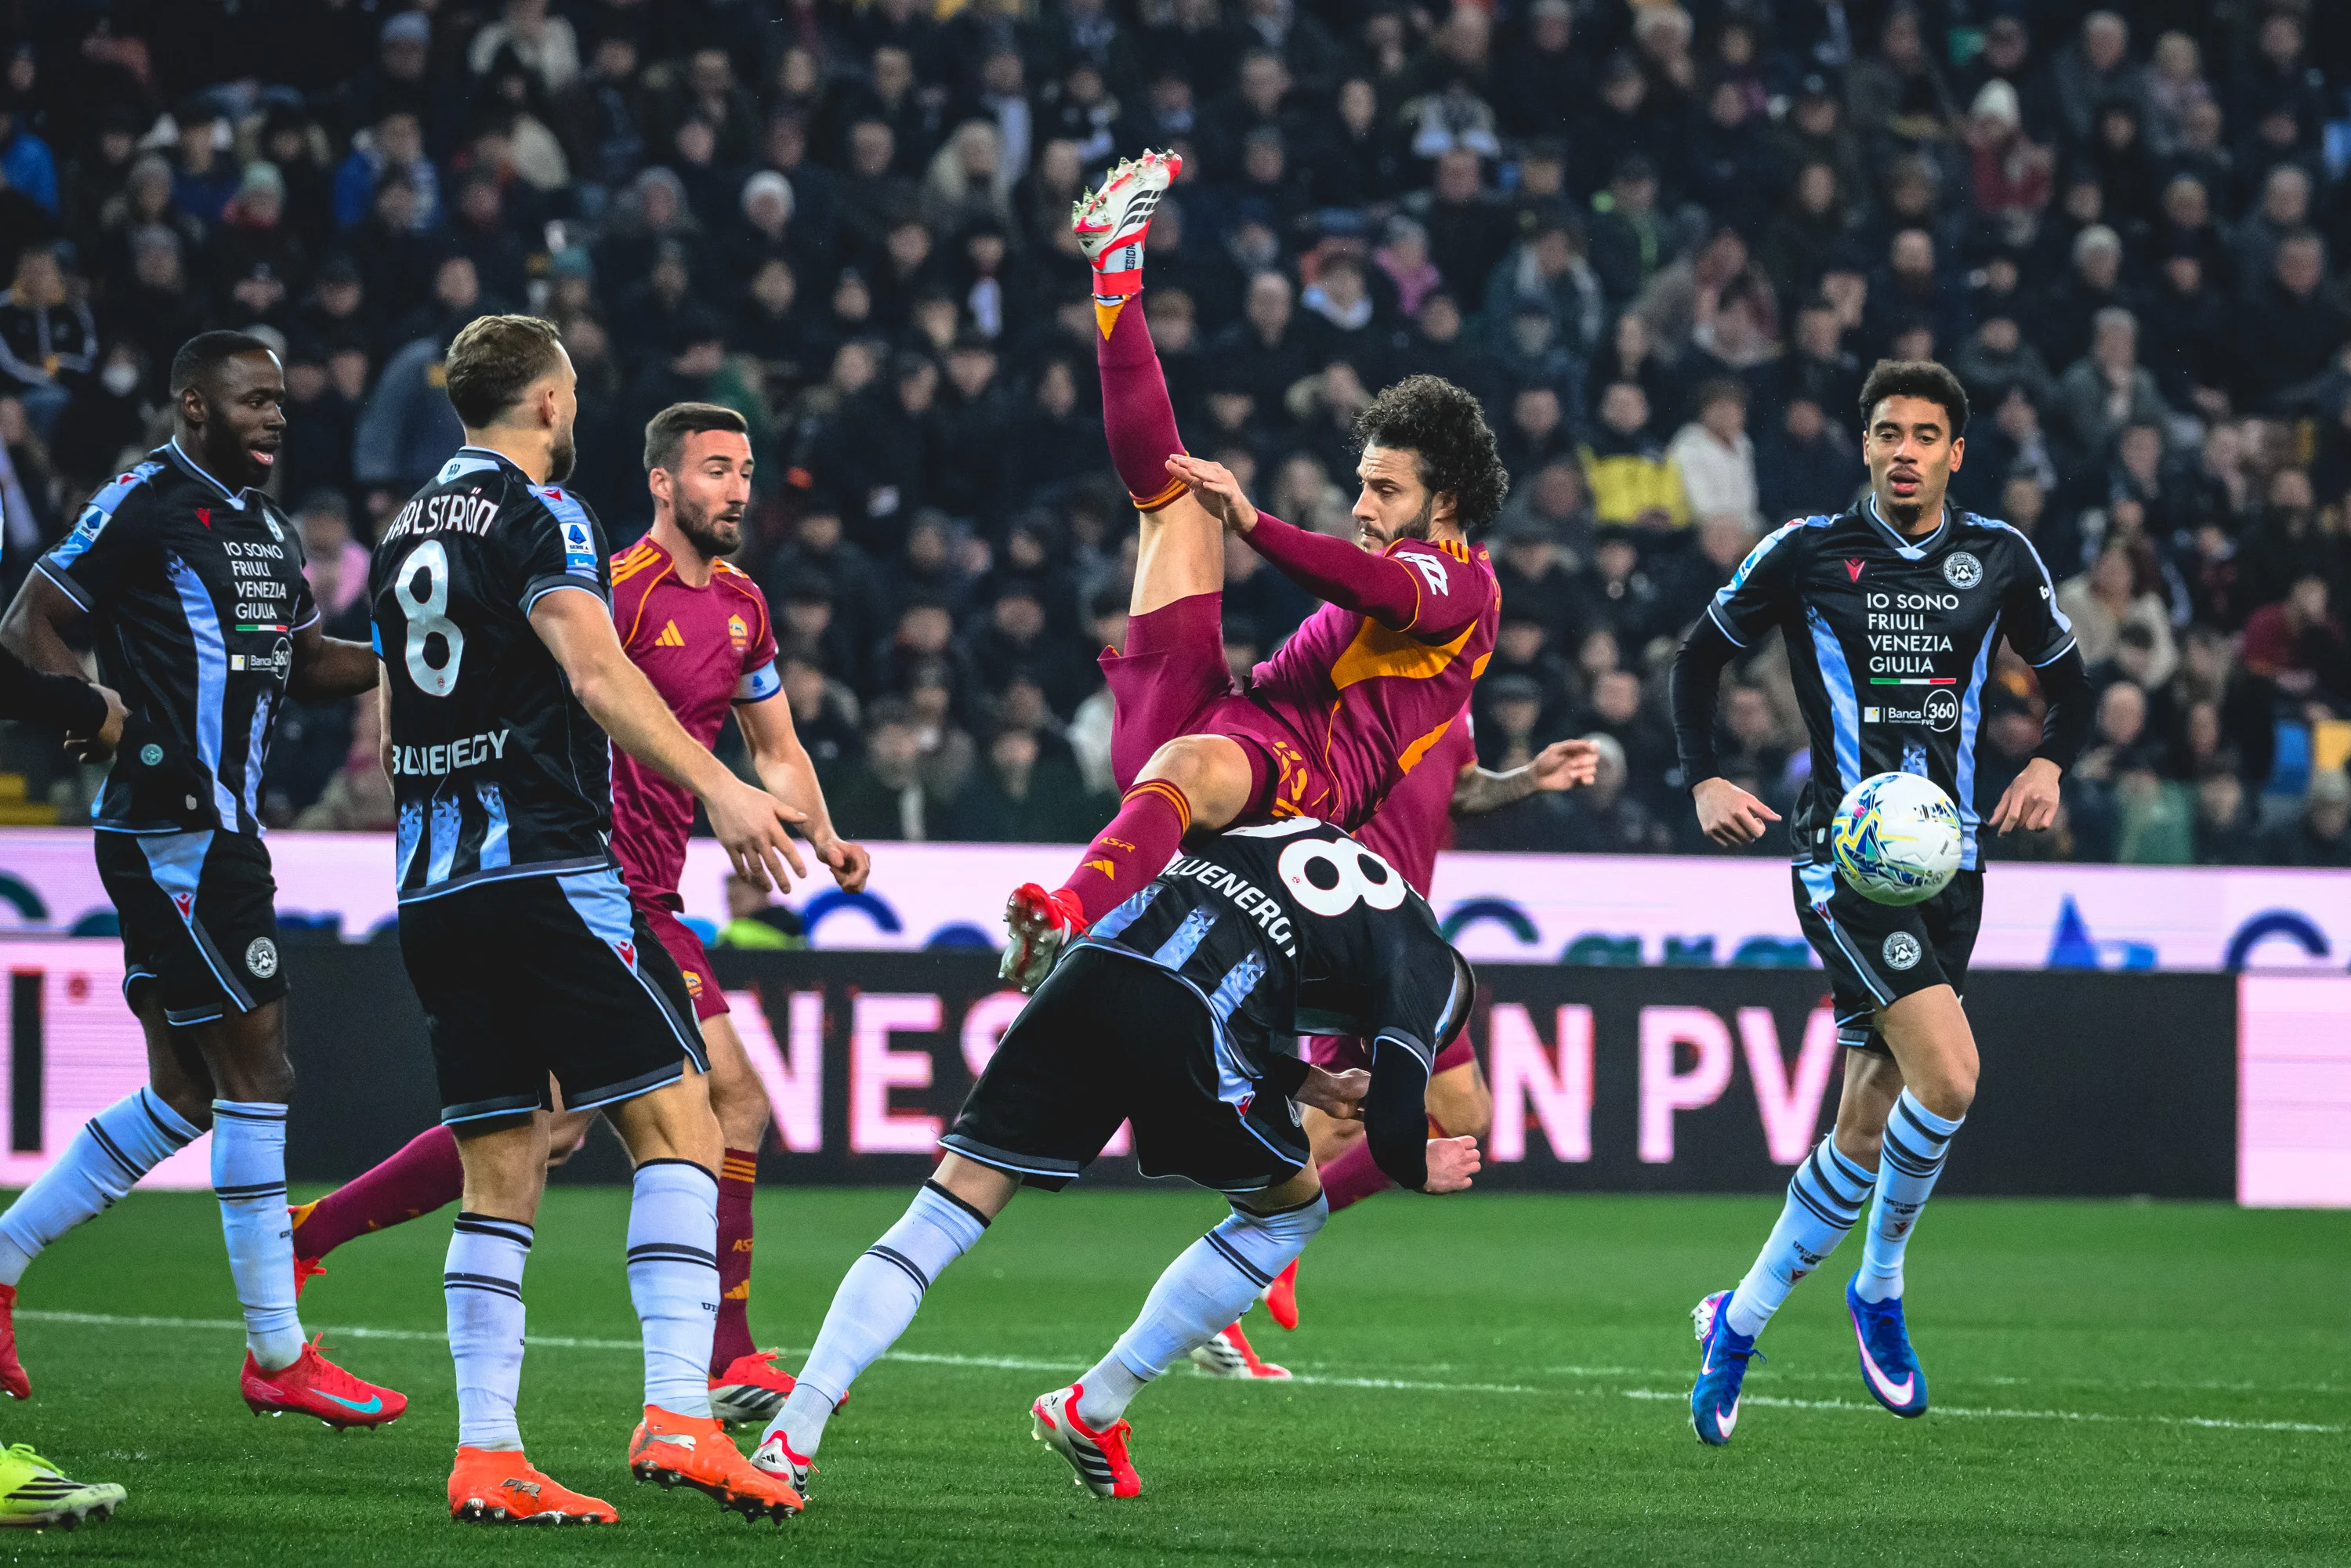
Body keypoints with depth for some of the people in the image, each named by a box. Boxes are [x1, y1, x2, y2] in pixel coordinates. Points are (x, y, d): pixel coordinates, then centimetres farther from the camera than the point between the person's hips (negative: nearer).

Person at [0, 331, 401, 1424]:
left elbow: (300, 663, 27)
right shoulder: (146, 504, -9)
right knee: (256, 1066, -9)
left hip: (220, 830, 10)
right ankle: (277, 1354, -5)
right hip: (172, 828, -10)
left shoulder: (266, 526, 17)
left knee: (184, 1096, 11)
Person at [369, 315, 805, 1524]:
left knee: (501, 1173, 8)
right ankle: (677, 1416, -19)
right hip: (545, 868, -8)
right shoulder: (538, 514, -5)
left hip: (432, 884, 8)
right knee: (677, 1122, -7)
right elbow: (594, 671, -19)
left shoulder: (405, 538, 19)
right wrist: (716, 788, -23)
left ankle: (487, 1458, 1)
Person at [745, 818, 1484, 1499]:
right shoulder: (1426, 966, 18)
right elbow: (1391, 1128, 9)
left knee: (950, 1209, 8)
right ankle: (1091, 1412, 18)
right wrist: (1420, 1171, 31)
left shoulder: (1290, 832, 37)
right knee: (1291, 1209, 22)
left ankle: (791, 1434, -7)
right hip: (1185, 1023, -5)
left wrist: (1300, 1084, 42)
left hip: (1086, 969, 5)